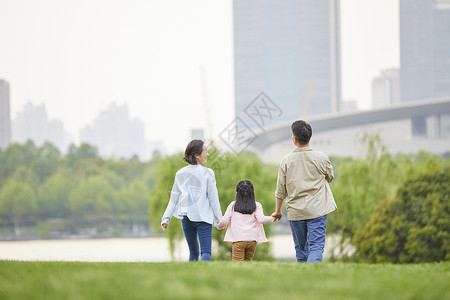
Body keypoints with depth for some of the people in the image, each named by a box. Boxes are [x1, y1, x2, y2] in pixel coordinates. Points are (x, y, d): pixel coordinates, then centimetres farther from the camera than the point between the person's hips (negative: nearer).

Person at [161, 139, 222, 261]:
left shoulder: (181, 174, 5)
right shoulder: (207, 173, -7)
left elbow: (174, 199, 6)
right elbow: (213, 198, -6)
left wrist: (166, 218, 9)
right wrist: (219, 219, 1)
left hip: (186, 218, 5)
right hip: (203, 218, -4)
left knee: (193, 252, 16)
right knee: (206, 252, -7)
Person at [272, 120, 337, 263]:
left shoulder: (286, 161, -5)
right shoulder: (321, 158, -7)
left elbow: (280, 190, 3)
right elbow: (330, 177, 13)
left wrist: (278, 211, 17)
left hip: (295, 212, 2)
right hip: (317, 210, -2)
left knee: (301, 248, 15)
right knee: (316, 246, -5)